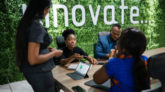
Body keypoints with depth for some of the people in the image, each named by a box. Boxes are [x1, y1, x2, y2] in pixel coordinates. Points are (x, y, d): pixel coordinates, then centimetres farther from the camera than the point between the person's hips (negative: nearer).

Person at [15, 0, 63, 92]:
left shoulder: (26, 22, 4)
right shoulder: (36, 25, -23)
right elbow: (33, 59, -26)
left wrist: (46, 49, 12)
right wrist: (54, 53, -13)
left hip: (31, 70, 9)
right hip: (39, 72, -9)